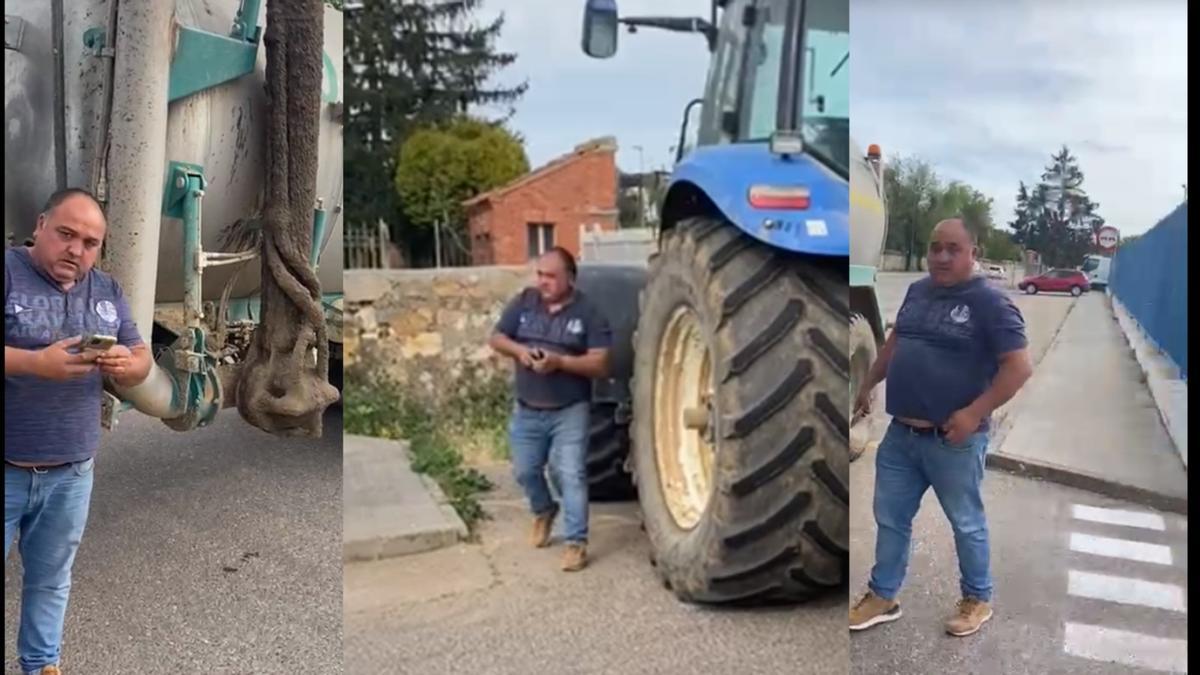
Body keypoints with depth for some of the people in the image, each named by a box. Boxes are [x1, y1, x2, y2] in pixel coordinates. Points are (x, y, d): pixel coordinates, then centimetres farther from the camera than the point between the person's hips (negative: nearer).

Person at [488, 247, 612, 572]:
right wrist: (518, 350, -16)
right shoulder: (524, 302, 0)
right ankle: (543, 511, 44)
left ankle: (576, 542, 3)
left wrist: (560, 361, -27)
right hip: (527, 410, 4)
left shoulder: (588, 313, -10)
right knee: (525, 471, 15)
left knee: (569, 475, -7)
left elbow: (600, 364, -14)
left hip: (570, 411, -4)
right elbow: (496, 338, 6)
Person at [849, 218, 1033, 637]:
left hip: (953, 441, -6)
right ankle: (882, 597, 29)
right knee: (890, 518, 14)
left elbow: (1019, 367, -17)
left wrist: (974, 413, -22)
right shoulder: (918, 291, 8)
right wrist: (867, 386, 21)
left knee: (966, 523, 12)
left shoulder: (990, 302, -13)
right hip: (900, 435, 7)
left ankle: (977, 600, 31)